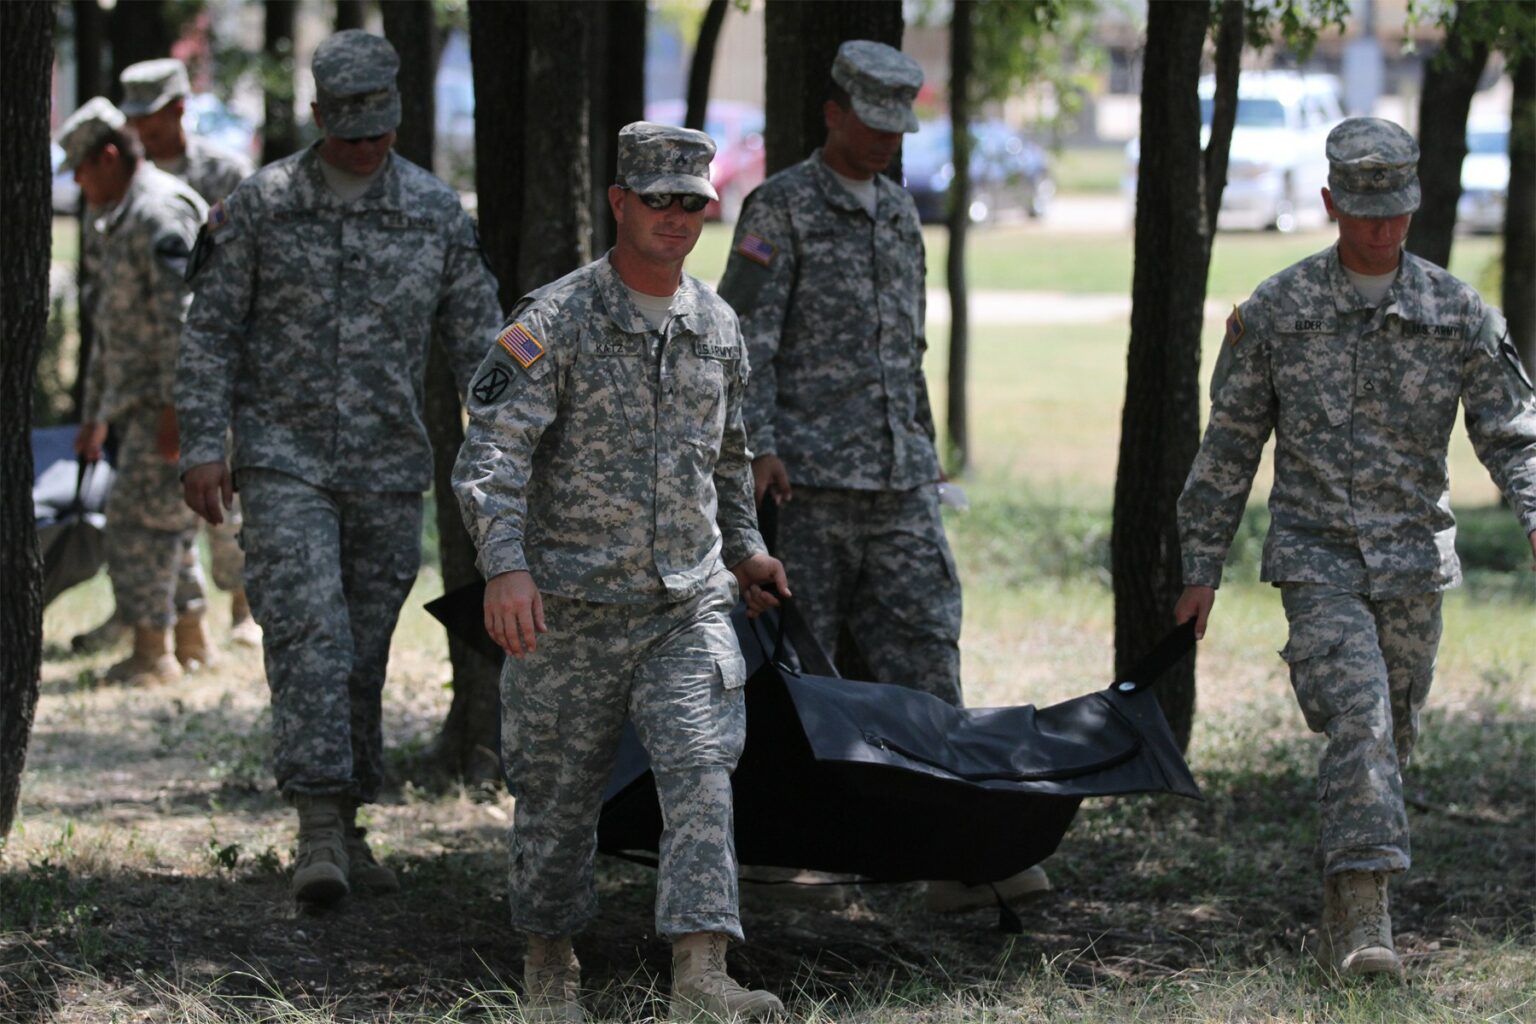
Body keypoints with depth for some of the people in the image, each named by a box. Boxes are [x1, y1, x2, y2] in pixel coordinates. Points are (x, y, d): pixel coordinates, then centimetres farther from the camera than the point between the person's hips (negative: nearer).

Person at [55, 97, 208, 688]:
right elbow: (114, 329, 28)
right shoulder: (121, 221, 21)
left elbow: (181, 318, -23)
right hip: (137, 404, 10)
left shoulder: (161, 213, -14)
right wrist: (94, 412, 29)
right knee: (144, 527, 12)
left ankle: (152, 655, -6)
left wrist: (175, 406, -26)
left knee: (140, 521, -10)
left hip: (168, 400, -10)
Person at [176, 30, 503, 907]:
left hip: (390, 473, 3)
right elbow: (212, 331, 3)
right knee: (309, 635, -16)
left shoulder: (438, 213, 4)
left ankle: (347, 825, 19)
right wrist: (205, 444, -4)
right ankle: (320, 829, -20)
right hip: (285, 466, -2)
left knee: (367, 652, 7)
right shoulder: (261, 206, -1)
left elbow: (477, 340, 9)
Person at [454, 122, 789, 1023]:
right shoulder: (556, 323, -9)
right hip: (572, 609, -3)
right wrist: (505, 564, -30)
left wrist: (743, 548, 28)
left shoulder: (718, 326, 9)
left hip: (690, 602, 3)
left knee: (702, 775, -13)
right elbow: (492, 452, -17)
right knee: (559, 792, 9)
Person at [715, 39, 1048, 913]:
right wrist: (757, 446, -20)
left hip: (901, 481, 6)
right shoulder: (781, 208, -3)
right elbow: (744, 337, -9)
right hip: (810, 477, -6)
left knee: (926, 656, -1)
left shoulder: (900, 212, 18)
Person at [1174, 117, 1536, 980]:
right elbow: (1230, 446, 4)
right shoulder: (1275, 312, -3)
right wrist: (1203, 569, 5)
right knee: (1358, 717, -21)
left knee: (1390, 740, 12)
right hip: (1317, 556, -3)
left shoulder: (1458, 313, 0)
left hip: (1414, 562, 3)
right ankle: (1366, 912, -26)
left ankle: (1348, 902, 32)